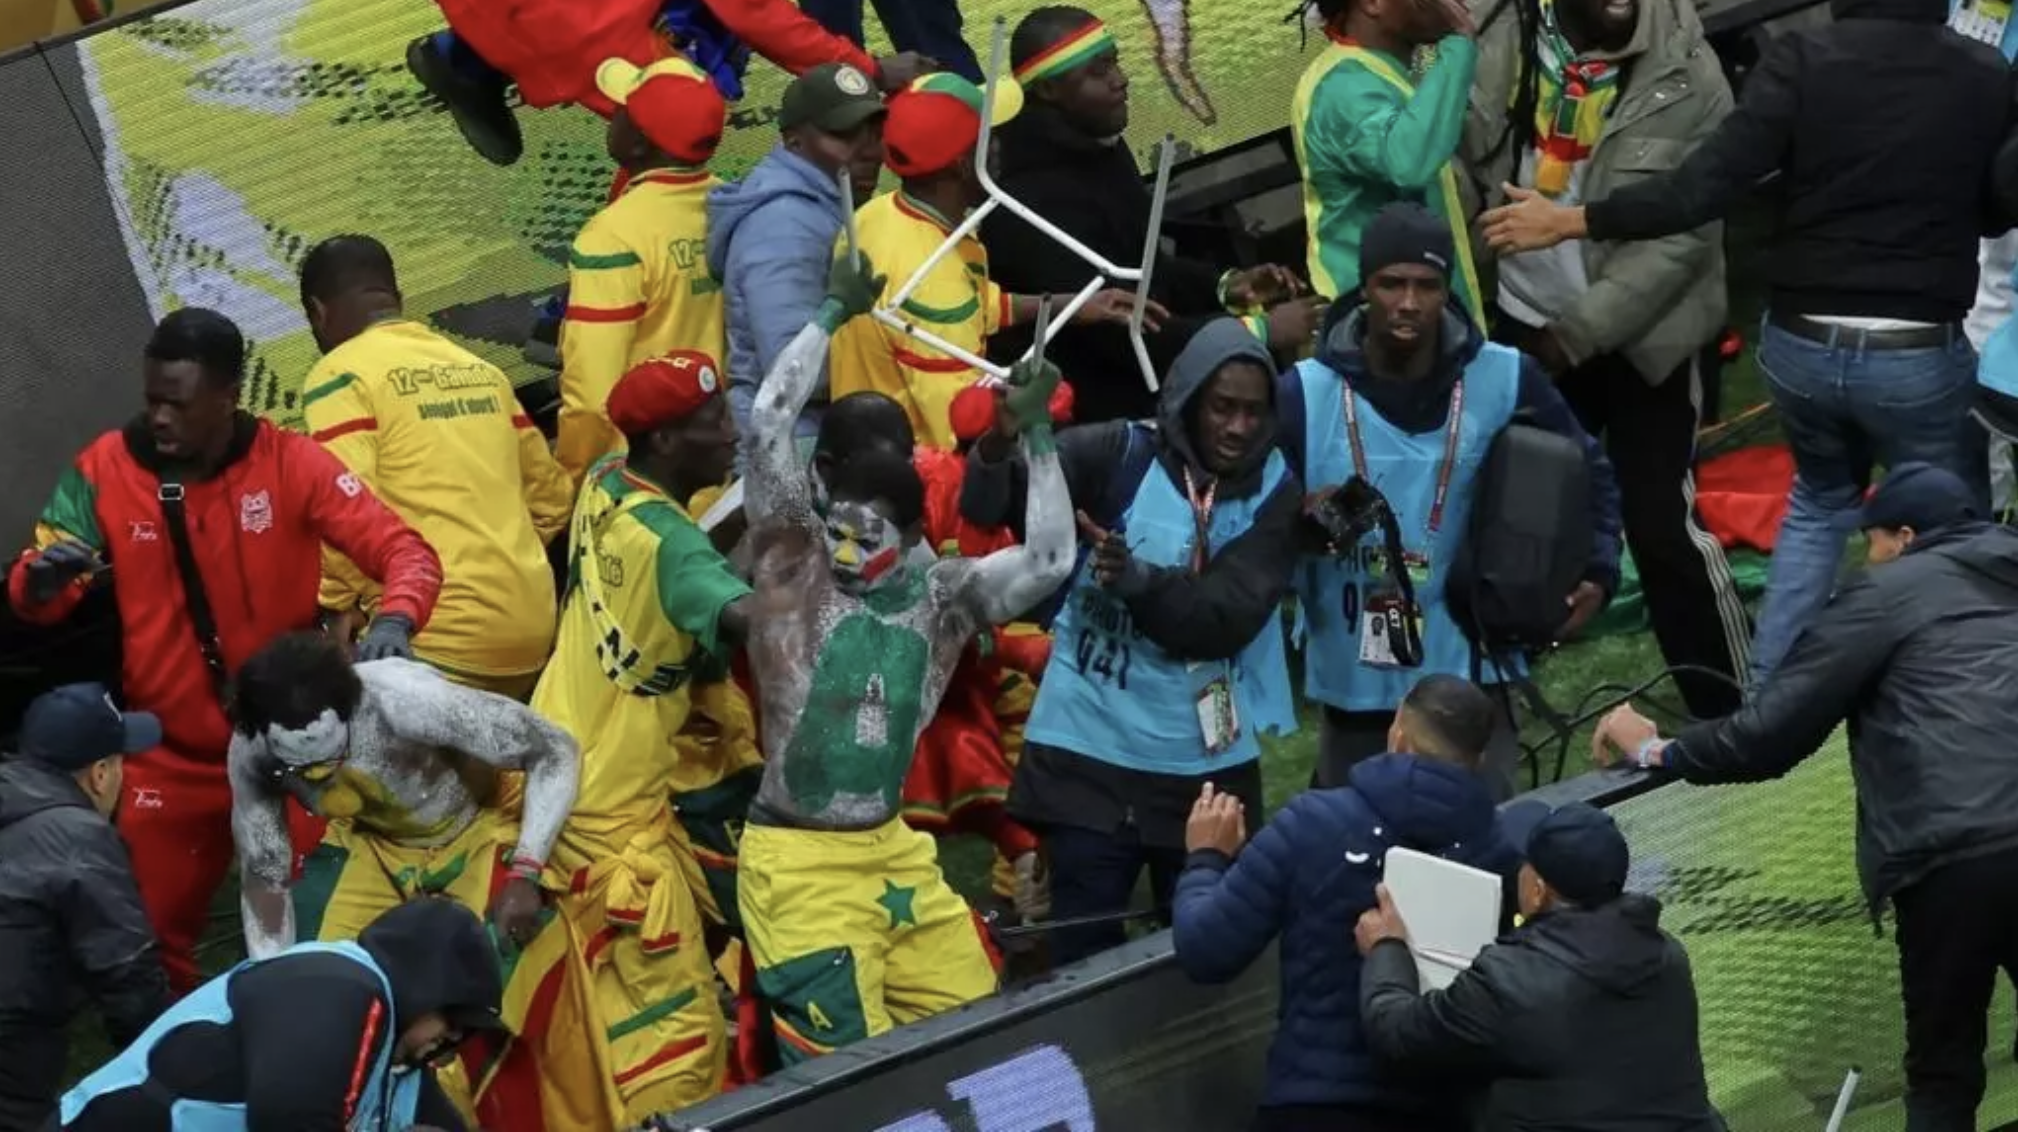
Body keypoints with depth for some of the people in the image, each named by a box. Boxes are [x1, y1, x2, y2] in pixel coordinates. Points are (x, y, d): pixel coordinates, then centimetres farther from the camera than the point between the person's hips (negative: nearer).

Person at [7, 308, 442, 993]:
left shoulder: (291, 464, -13)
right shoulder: (105, 469, -9)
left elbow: (404, 551, -16)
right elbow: (33, 594, -8)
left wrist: (394, 618, -38)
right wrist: (40, 580, -33)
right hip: (169, 759, 1)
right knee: (154, 939, 9)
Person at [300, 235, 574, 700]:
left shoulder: (343, 375, -2)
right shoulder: (480, 370, 19)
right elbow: (550, 495, 24)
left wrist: (337, 606, -7)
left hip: (435, 634, -7)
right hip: (531, 626, 7)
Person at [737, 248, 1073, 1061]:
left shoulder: (937, 596, 6)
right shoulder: (795, 568, -5)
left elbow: (1048, 561, 3)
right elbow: (770, 424, -12)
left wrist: (1034, 431, 1)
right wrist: (834, 314, -7)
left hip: (893, 854, 6)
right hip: (800, 863, -5)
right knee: (847, 1067, -9)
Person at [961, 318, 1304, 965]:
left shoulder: (1273, 490, -1)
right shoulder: (1118, 456, -5)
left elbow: (1229, 618, -12)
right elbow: (990, 508, -14)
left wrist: (1138, 579, -28)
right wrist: (1002, 443, -36)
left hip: (1205, 764, 2)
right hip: (1090, 752, -2)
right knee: (1084, 952, 2)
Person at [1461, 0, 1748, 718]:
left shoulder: (1685, 73, -16)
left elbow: (1684, 234, -16)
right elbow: (1460, 165, -3)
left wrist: (1579, 334, -18)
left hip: (1640, 336, -3)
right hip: (1524, 323, 3)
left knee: (1661, 522, -7)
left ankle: (1734, 709, 5)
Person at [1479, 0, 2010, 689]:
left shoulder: (1804, 59, -10)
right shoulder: (1985, 75, -7)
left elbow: (1704, 187, -14)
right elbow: (1998, 208, 9)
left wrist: (1571, 220, -6)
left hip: (1802, 343, 2)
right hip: (1919, 354, -2)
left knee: (1821, 498, 28)